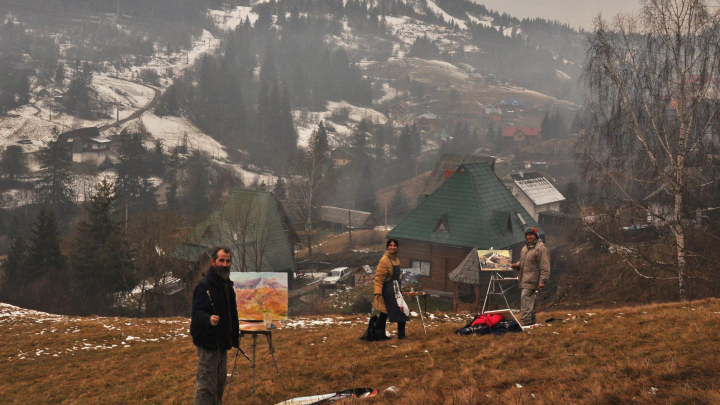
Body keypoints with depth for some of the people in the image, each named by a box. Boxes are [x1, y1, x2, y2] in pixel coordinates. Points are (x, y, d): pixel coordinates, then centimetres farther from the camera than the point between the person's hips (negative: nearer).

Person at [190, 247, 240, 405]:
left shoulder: (227, 284, 14)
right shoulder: (205, 285, -16)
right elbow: (198, 312, -26)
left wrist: (235, 337, 23)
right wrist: (208, 319, -47)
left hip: (222, 342, 9)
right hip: (208, 343, -9)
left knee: (220, 383, 17)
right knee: (206, 385, -9)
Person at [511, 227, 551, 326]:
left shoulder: (541, 248, -10)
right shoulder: (525, 248, 18)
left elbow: (544, 267, -14)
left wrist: (542, 281, -20)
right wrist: (517, 265, 10)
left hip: (532, 280, -9)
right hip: (524, 279, 9)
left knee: (525, 297, -17)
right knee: (530, 299, 12)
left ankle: (526, 319, -18)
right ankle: (531, 319, 17)